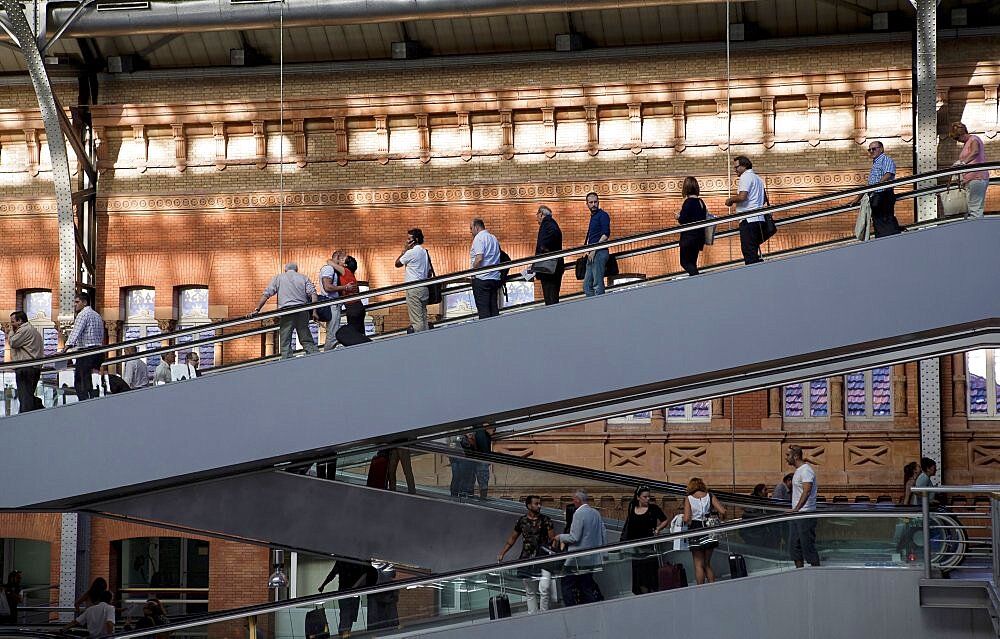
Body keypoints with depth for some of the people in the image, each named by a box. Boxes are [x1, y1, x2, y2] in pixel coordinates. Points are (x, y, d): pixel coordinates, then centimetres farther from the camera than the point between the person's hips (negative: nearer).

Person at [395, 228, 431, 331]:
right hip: (424, 287, 9)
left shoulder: (411, 252, -10)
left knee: (416, 320, -11)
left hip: (413, 288, -9)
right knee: (423, 318, 9)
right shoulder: (425, 252, 16)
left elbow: (397, 264, -1)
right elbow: (429, 270, 19)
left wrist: (404, 250, 3)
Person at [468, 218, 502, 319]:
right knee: (494, 308, 7)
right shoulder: (493, 238, 18)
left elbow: (479, 258, -20)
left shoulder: (479, 238, -8)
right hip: (495, 278, 8)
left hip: (481, 278, -8)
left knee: (483, 309, -9)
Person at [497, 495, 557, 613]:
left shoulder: (545, 520, 1)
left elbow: (553, 539, -1)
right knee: (530, 592, 6)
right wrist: (502, 554, 10)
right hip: (527, 559, 3)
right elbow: (512, 539, 16)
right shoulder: (522, 520, 7)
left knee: (544, 588, -15)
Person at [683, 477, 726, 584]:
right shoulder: (710, 496, 0)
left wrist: (690, 523, 6)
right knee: (707, 564, 16)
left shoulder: (689, 499, -5)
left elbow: (686, 519, -15)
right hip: (709, 530, 3)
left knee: (698, 565, 6)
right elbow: (723, 512, -8)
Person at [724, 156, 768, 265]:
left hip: (748, 219, -10)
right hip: (759, 218, 10)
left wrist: (730, 200, -4)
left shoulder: (745, 177, -8)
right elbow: (764, 199, 28)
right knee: (754, 251, 12)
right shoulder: (758, 178, 23)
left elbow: (742, 196, -20)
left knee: (749, 252, -11)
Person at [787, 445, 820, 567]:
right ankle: (799, 570, 16)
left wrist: (796, 508, -35)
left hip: (805, 513, -10)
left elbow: (806, 492, -27)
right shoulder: (798, 471, 17)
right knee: (794, 544, 11)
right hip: (797, 514, 10)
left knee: (808, 544, -8)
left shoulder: (806, 471, -15)